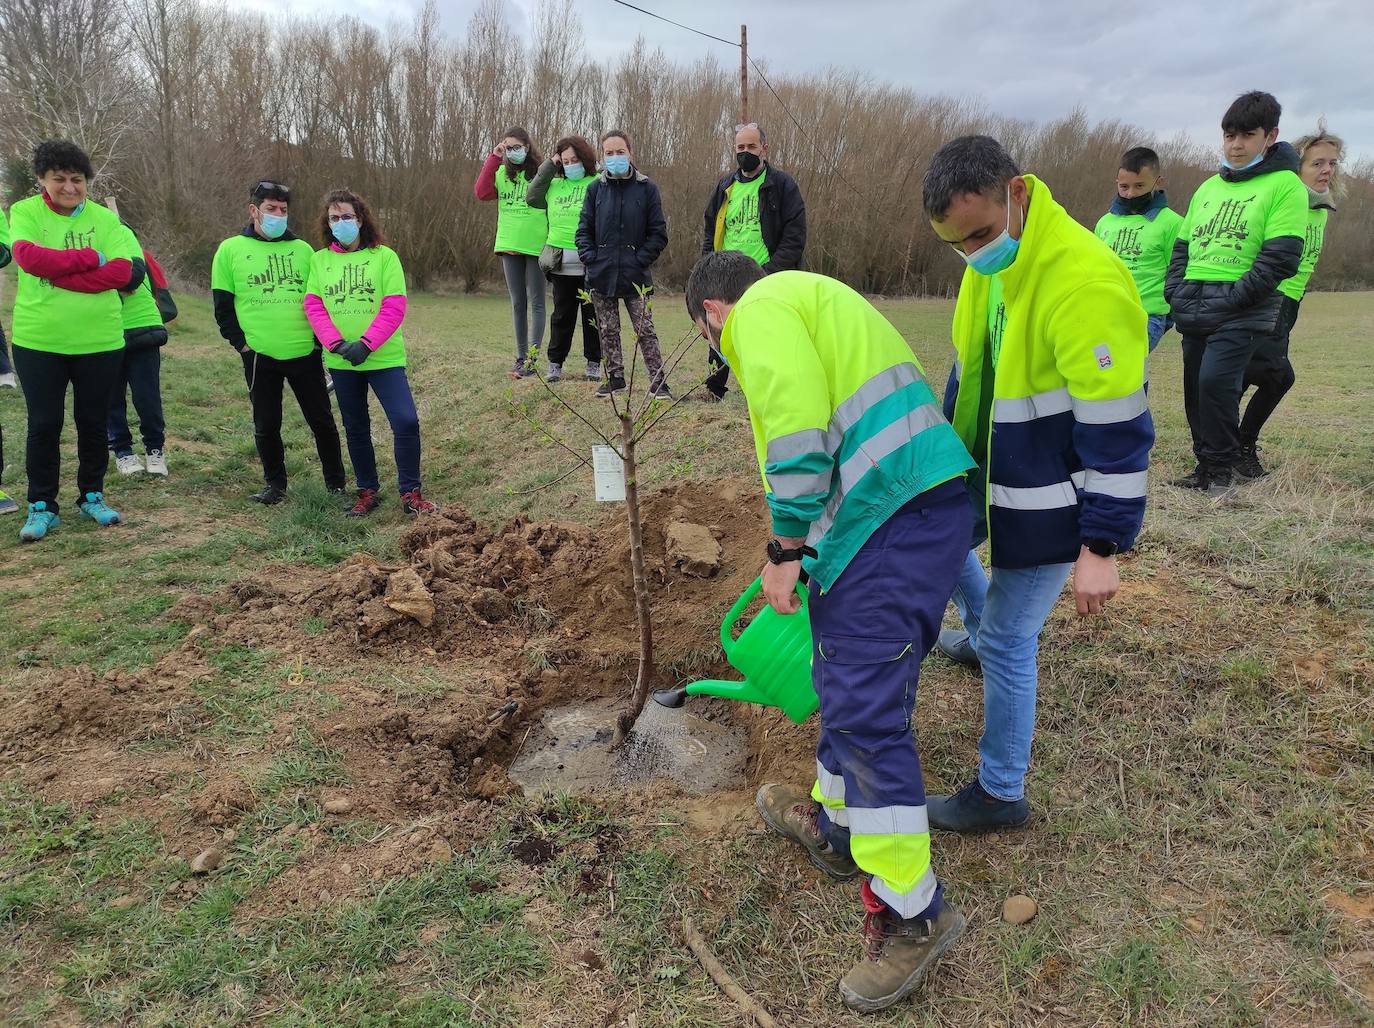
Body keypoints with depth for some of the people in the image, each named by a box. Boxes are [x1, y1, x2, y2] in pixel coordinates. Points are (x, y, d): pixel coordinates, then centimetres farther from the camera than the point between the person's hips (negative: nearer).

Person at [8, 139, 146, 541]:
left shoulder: (105, 219, 2)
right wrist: (90, 258, -17)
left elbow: (122, 271, -14)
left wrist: (57, 273, -17)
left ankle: (92, 496, 27)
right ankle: (42, 507, 16)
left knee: (93, 423, 11)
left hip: (99, 341, 1)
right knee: (44, 425, 4)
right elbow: (28, 256, -18)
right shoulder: (24, 213, 0)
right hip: (38, 342, -1)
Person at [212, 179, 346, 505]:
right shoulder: (231, 250, 3)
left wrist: (319, 337, 4)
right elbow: (223, 304, 4)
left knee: (321, 419, 7)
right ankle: (275, 484, 22)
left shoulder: (302, 250, 8)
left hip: (305, 354, 1)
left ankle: (336, 481, 21)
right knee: (266, 425, 7)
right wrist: (241, 343, -3)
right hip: (259, 356, -1)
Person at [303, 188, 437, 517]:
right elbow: (313, 306, 0)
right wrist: (338, 344, -15)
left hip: (384, 358, -3)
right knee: (356, 428, 12)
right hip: (341, 362, 3)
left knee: (406, 421, -12)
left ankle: (410, 493, 1)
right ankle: (368, 491, 26)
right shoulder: (319, 259, 6)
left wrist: (367, 344, -18)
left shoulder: (384, 255, -2)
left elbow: (395, 307, -9)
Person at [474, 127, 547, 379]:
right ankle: (520, 356, 15)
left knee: (535, 302, -2)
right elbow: (481, 192, -7)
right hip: (509, 246, 5)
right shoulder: (501, 174, 9)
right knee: (518, 303, 9)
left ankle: (531, 359, -4)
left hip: (536, 247, -4)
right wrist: (493, 158, -9)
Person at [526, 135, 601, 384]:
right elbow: (531, 197, 7)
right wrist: (549, 166, 5)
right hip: (561, 263, 4)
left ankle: (594, 363, 16)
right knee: (562, 315, 10)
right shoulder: (555, 185, 13)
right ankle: (555, 363, 17)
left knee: (592, 314, 7)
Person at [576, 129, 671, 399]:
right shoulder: (595, 188, 5)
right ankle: (615, 379, 22)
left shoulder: (646, 188, -1)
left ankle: (658, 382, 3)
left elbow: (658, 233, -1)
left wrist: (641, 259, -10)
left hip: (635, 275, -3)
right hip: (601, 275, 3)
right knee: (608, 331, 10)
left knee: (645, 330, -3)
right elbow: (584, 229, 9)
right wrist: (589, 257, -5)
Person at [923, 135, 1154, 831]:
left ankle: (1002, 795, 20)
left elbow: (1117, 430, -27)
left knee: (1009, 640, 0)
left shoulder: (1086, 283, -30)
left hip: (1049, 500, -9)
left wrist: (1102, 547, -23)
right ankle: (980, 632, 55)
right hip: (987, 474, 9)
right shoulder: (989, 265, -2)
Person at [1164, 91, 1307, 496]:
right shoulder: (1208, 188, 17)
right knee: (1196, 387, 7)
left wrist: (1226, 302, -17)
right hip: (1193, 311, 6)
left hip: (1244, 312, -6)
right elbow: (1182, 247, 19)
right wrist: (1177, 293, 2)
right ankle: (1205, 466, 20)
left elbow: (1279, 260, -11)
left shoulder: (1285, 185, -2)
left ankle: (1223, 469, -4)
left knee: (1215, 381, -20)